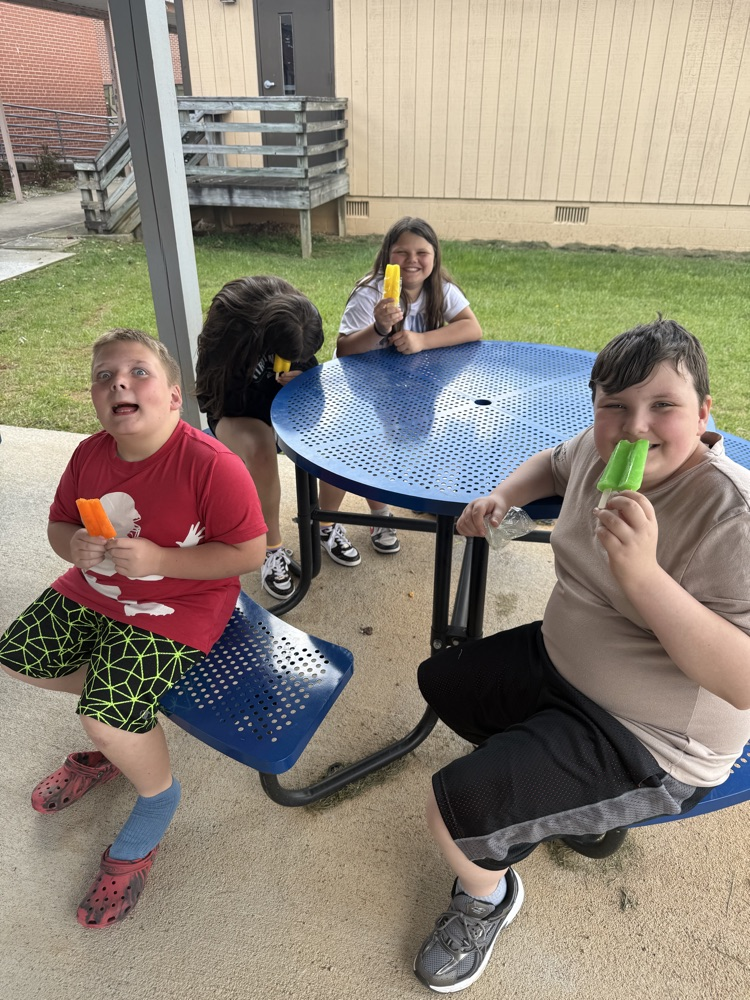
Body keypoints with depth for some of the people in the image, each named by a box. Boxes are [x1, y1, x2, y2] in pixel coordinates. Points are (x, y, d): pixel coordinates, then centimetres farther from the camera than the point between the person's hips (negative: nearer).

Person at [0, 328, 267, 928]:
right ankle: (118, 737, 33)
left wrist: (158, 560, -30)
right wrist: (73, 544, -17)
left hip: (175, 610, -8)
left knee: (108, 717, -19)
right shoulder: (90, 455, -5)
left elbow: (249, 552, -24)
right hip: (94, 591, 8)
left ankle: (158, 796, 17)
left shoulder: (212, 465, -26)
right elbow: (59, 522, 9)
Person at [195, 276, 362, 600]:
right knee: (260, 449, -39)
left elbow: (309, 366, 2)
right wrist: (280, 385, -25)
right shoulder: (230, 330, -30)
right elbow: (222, 398, -21)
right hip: (237, 413, -4)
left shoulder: (292, 315, -17)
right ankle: (272, 547, -18)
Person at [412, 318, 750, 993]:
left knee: (453, 809, -16)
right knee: (441, 681, 23)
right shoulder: (600, 451, -7)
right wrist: (502, 496, -2)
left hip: (650, 740, -8)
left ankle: (489, 895, 20)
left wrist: (643, 575, -44)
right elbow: (555, 461, 18)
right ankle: (548, 795, 33)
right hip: (559, 660, 9)